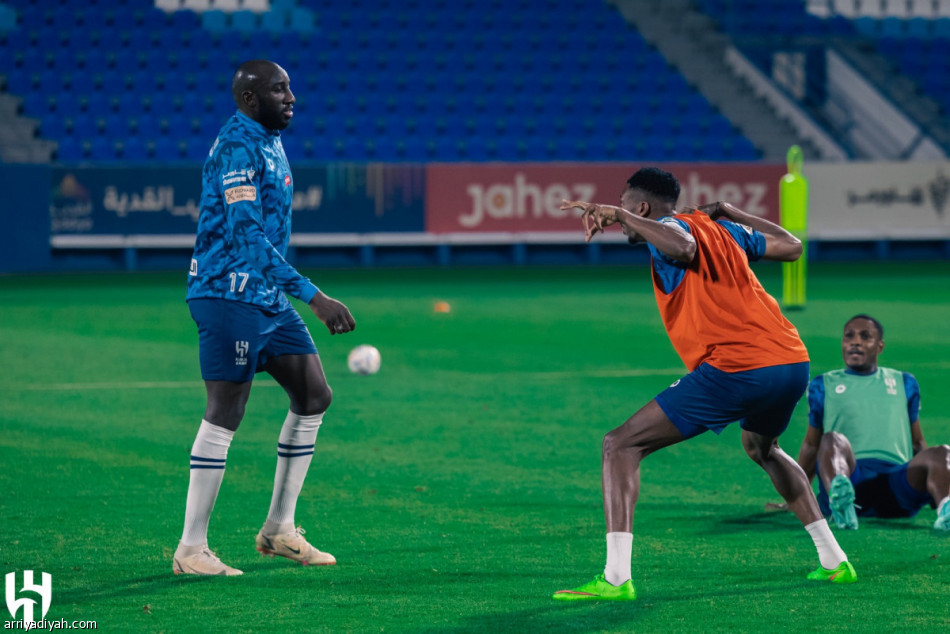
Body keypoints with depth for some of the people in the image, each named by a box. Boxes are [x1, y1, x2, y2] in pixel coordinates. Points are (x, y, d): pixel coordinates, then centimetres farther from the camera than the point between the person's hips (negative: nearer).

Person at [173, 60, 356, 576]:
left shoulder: (270, 142, 16)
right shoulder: (237, 147, -16)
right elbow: (247, 234, -25)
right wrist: (312, 296, -29)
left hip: (268, 298, 10)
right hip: (228, 296, -10)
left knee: (314, 396, 10)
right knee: (225, 414, -8)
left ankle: (279, 529, 17)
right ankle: (191, 549, -3)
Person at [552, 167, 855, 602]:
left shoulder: (672, 226, 3)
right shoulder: (723, 230, 23)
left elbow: (682, 246, -23)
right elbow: (791, 246, 35)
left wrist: (617, 214, -13)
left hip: (737, 368, -8)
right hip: (794, 360, 8)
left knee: (621, 446, -3)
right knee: (761, 448, 39)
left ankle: (616, 578, -16)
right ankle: (833, 561, 34)